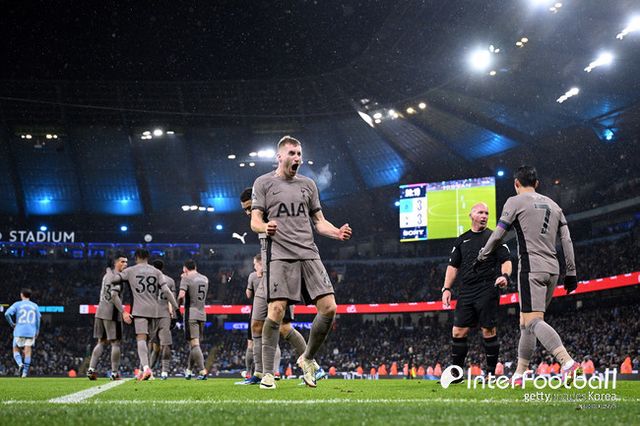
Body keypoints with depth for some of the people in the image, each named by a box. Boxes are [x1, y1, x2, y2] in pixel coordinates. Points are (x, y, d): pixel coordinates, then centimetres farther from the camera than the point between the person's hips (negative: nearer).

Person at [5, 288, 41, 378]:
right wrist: (36, 332, 24)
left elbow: (7, 313, -12)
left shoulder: (17, 304, 1)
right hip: (31, 332, 2)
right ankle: (25, 372, -4)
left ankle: (20, 364, -16)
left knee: (16, 350, 11)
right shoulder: (35, 306, 10)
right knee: (27, 352, 2)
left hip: (19, 331, -2)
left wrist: (12, 324, 2)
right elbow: (38, 320, 15)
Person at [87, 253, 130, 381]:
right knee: (115, 342, -3)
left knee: (101, 342, 13)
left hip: (101, 312, 9)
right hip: (111, 312, -9)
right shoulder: (115, 276, -11)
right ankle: (114, 373, -1)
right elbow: (114, 295, -21)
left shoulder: (107, 274, 19)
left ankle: (91, 369, 5)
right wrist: (123, 312, -24)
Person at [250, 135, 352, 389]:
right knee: (276, 310, -14)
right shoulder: (264, 183, 8)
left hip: (309, 254, 4)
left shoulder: (307, 184, 21)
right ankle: (267, 373, -6)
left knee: (329, 308, -6)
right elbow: (255, 220, 2)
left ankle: (307, 359, 15)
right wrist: (264, 227, -22)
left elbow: (319, 221, 22)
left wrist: (337, 232, 1)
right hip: (280, 255, -4)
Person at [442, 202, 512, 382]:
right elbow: (453, 266, 17)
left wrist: (505, 275, -20)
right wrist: (447, 288, 8)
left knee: (488, 332, -5)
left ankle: (491, 372, 4)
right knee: (458, 332, 0)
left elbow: (506, 260, 0)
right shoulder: (462, 240, 16)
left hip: (487, 291, -4)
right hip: (466, 292, 4)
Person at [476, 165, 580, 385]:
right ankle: (519, 374, 16)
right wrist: (571, 273, 16)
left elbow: (498, 235, 1)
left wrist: (482, 256, 17)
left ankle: (568, 363, -33)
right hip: (552, 269, 7)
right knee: (525, 323, 14)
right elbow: (567, 240, 15)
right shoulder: (552, 204, 19)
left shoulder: (515, 202, 1)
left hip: (531, 268, -7)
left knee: (533, 321, -15)